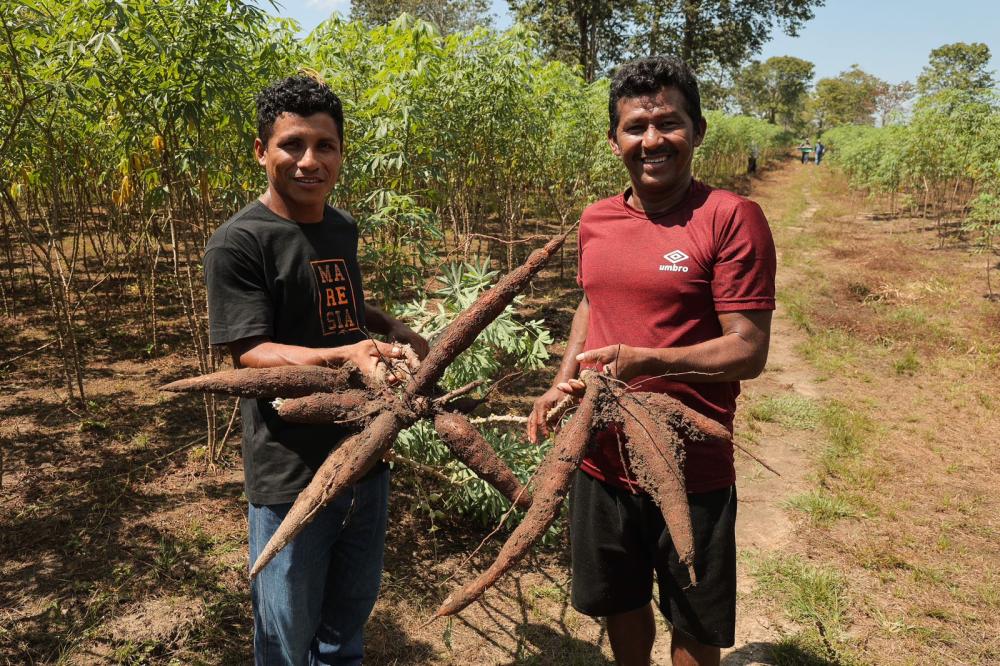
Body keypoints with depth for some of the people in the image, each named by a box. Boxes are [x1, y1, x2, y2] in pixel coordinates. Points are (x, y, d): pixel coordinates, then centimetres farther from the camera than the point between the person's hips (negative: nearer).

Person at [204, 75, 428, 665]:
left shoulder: (344, 228, 7)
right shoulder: (238, 243, -14)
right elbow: (250, 353, -19)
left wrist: (395, 328, 6)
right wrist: (342, 356, -33)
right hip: (292, 468, -6)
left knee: (351, 615, 23)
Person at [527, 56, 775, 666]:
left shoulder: (732, 218, -14)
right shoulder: (596, 221, 4)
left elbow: (748, 351, -16)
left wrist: (645, 360, -29)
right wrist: (561, 383, 4)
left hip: (691, 471, -5)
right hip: (602, 461, 5)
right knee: (620, 603, 24)